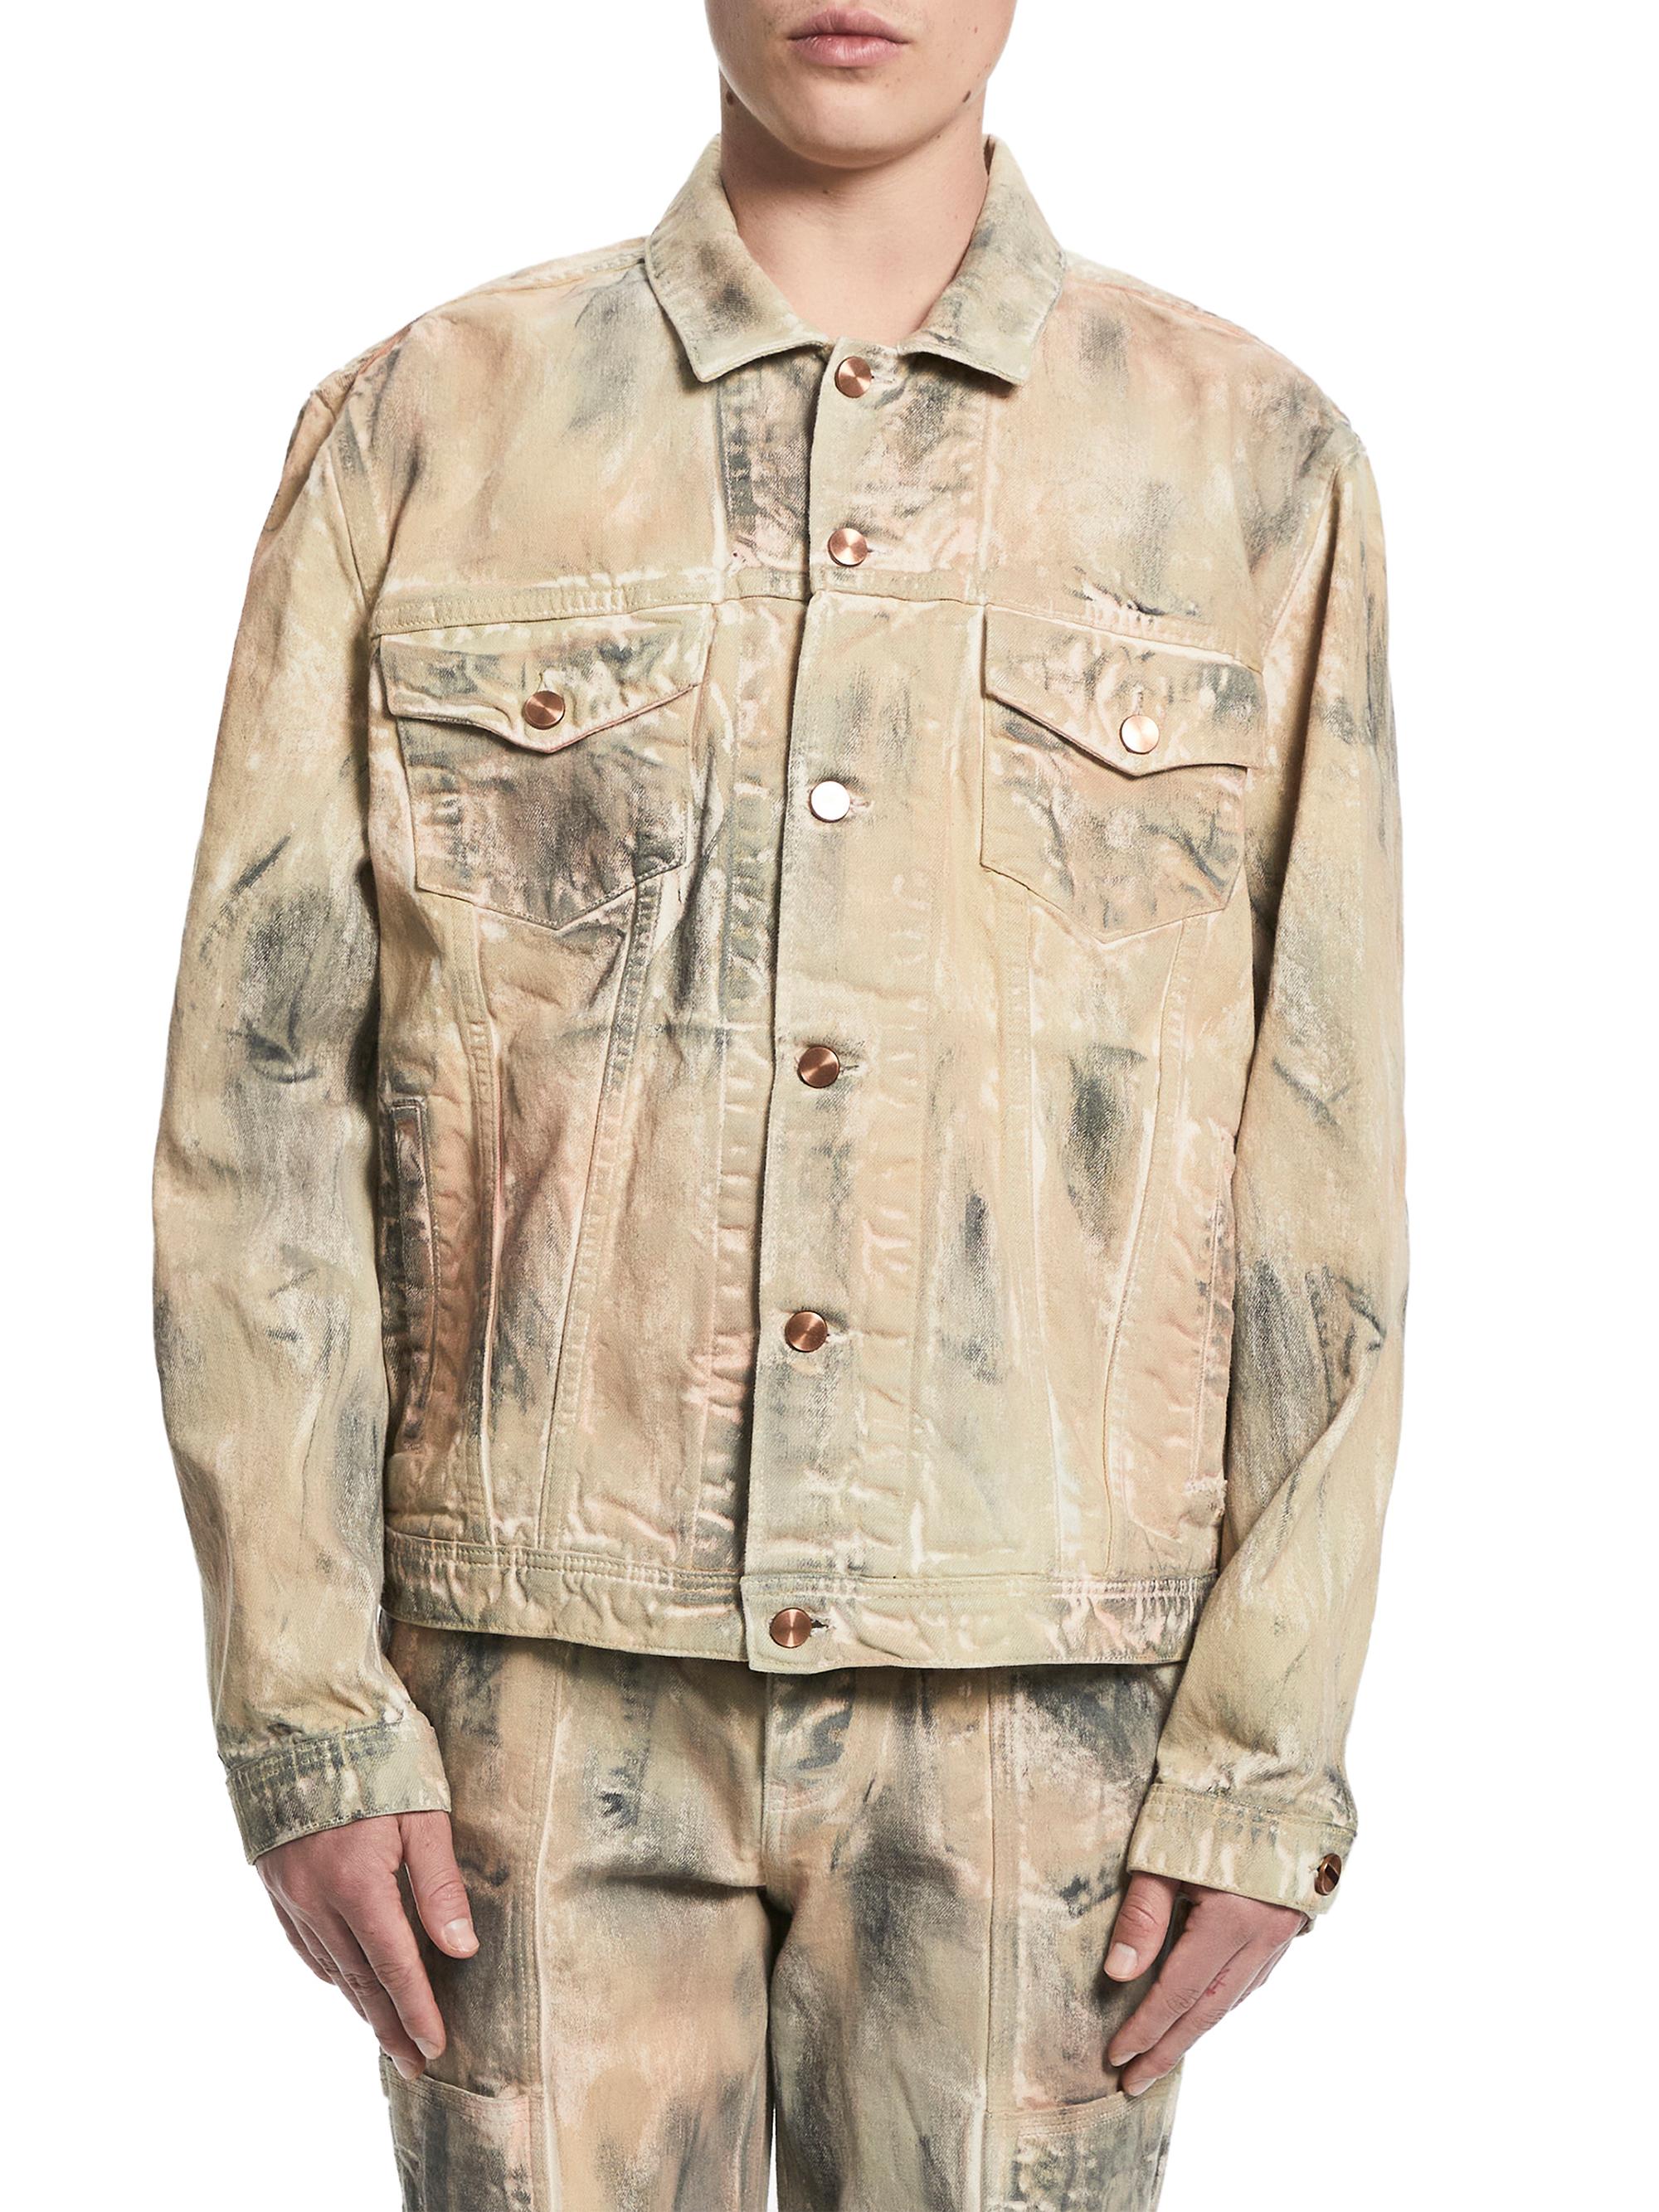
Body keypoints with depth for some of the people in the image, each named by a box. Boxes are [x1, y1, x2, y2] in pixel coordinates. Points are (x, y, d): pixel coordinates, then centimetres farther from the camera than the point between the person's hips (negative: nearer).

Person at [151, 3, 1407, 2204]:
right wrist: (307, 1712, -3)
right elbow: (263, 1099, 2)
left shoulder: (1255, 460, 3)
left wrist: (1264, 1758, -2)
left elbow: (1321, 1164, 2)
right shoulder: (422, 431, 3)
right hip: (551, 1690, 0)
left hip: (1033, 1697, 0)